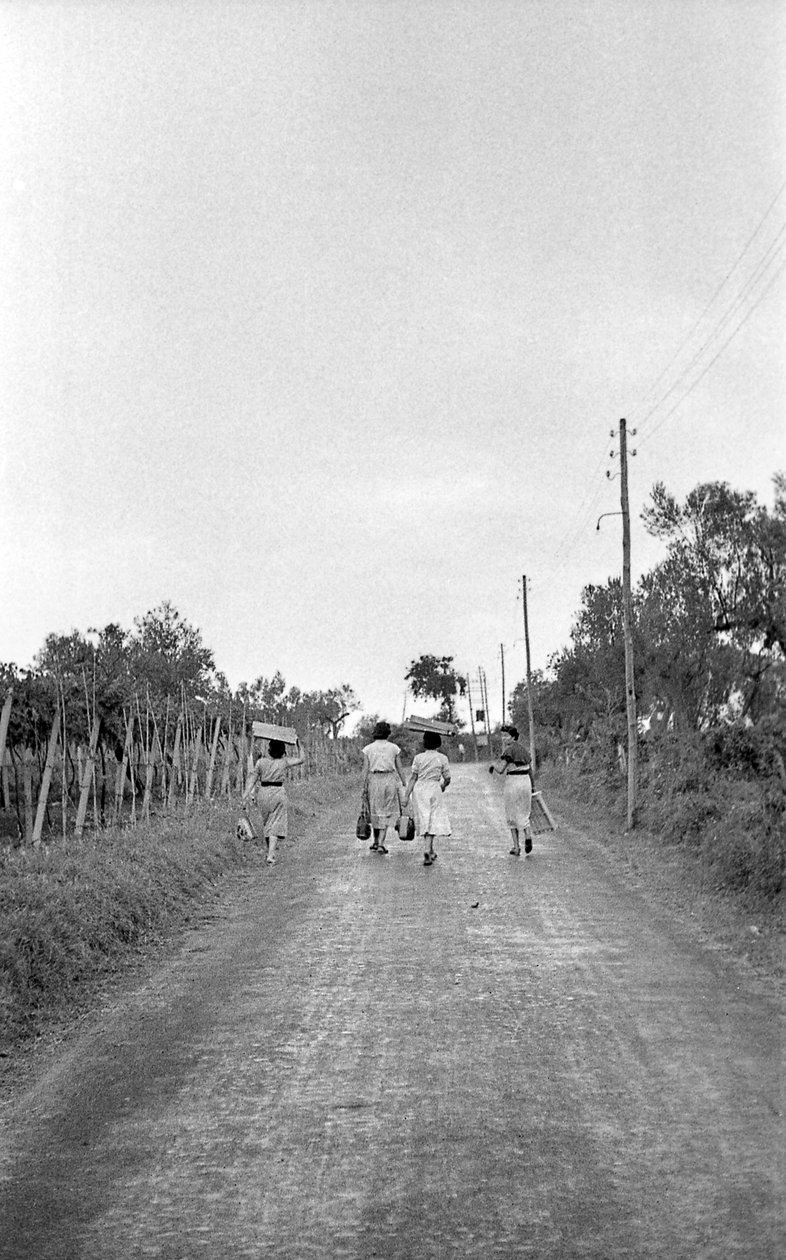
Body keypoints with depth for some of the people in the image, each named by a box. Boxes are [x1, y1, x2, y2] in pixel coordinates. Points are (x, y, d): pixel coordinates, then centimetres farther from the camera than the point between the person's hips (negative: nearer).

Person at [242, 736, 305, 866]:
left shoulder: (261, 762, -1)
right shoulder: (285, 762, -3)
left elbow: (252, 778, -5)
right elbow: (301, 759, 6)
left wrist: (247, 793, -8)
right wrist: (298, 745, 14)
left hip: (263, 793, 2)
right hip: (278, 792, -2)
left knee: (266, 822, 18)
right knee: (276, 824, -1)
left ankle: (269, 849, 27)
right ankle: (271, 855, -11)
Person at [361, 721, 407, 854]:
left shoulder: (368, 748, 2)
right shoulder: (394, 748, 2)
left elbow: (365, 769, -1)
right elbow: (399, 769, 3)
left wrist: (364, 787, 2)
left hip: (374, 780, 0)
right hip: (390, 779, 0)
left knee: (375, 812, 14)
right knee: (386, 813, 4)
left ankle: (376, 843, 24)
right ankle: (381, 844, -6)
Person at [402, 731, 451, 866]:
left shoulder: (418, 758, 0)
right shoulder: (442, 758, -3)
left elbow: (412, 778, -2)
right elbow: (447, 778, 1)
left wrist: (406, 796, 0)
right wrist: (443, 786, 23)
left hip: (419, 789, 2)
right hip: (434, 789, -2)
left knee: (424, 820, 13)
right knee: (433, 821, 0)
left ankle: (431, 852, 23)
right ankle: (428, 851, -17)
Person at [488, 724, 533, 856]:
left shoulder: (508, 750, -12)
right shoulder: (523, 748, 12)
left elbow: (500, 770, -17)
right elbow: (530, 769, 17)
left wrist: (493, 764, 4)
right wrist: (531, 786, 26)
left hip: (512, 782, -6)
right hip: (525, 781, 6)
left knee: (512, 816, 7)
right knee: (523, 815, 14)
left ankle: (516, 847, 6)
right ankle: (527, 834, -16)